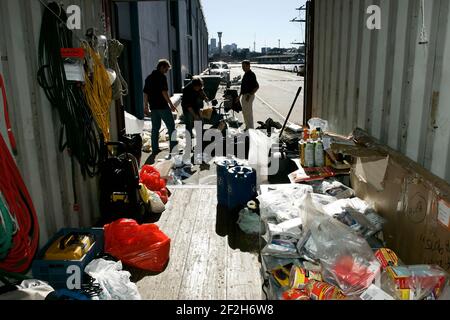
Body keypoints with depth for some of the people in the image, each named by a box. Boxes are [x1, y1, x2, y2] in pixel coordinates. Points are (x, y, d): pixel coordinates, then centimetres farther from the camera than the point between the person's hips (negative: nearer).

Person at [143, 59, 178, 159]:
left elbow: (145, 93, 15)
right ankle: (173, 150, 0)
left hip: (153, 107, 7)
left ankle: (155, 150, 17)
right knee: (171, 127, 0)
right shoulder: (162, 77, -10)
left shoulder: (149, 78, 13)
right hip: (163, 106, -7)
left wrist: (146, 106, 21)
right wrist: (171, 104, -14)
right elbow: (164, 92, -17)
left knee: (155, 128, 13)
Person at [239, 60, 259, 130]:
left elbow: (257, 86, -22)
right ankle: (247, 127, 28)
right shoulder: (245, 74, 12)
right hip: (244, 96, 10)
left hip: (248, 96, -10)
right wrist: (240, 95, 20)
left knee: (249, 113, -4)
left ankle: (251, 128, 4)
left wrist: (249, 95, -25)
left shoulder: (251, 75, -17)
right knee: (244, 112, 17)